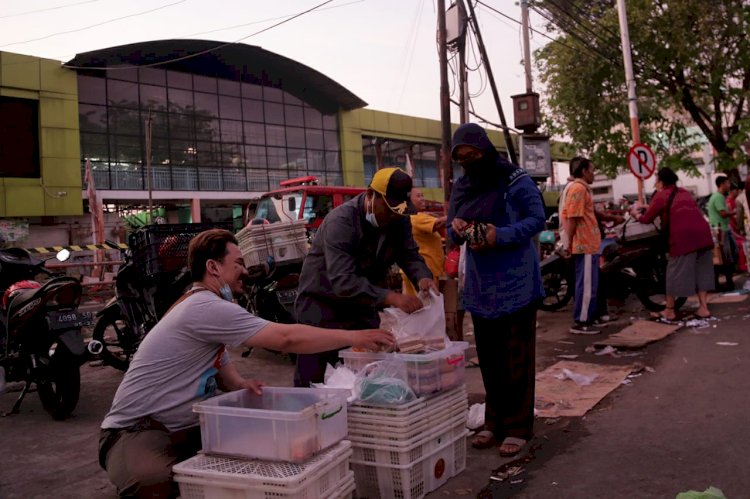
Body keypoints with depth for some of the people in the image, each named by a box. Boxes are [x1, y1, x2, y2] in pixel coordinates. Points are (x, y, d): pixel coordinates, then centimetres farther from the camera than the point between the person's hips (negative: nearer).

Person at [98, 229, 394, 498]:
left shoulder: (207, 308, 10)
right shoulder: (205, 307, -24)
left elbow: (221, 368, 16)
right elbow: (286, 339, -27)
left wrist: (241, 385, -8)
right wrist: (353, 337, -20)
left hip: (183, 428, 10)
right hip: (137, 431, -9)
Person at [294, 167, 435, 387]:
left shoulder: (399, 222, -3)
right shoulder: (341, 221, -26)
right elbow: (342, 281, -36)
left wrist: (422, 277, -29)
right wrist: (390, 297, -46)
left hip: (363, 307, 7)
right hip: (322, 305, -6)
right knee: (314, 382, -2)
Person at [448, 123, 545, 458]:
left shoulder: (515, 181, -8)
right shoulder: (461, 187, 11)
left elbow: (537, 219, -11)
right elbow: (452, 228, 15)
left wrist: (500, 235, -24)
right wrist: (455, 228, -10)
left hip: (516, 284, -6)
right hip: (480, 286, 6)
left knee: (517, 357, 0)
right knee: (488, 357, 12)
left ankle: (518, 427, 10)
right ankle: (494, 422, 25)